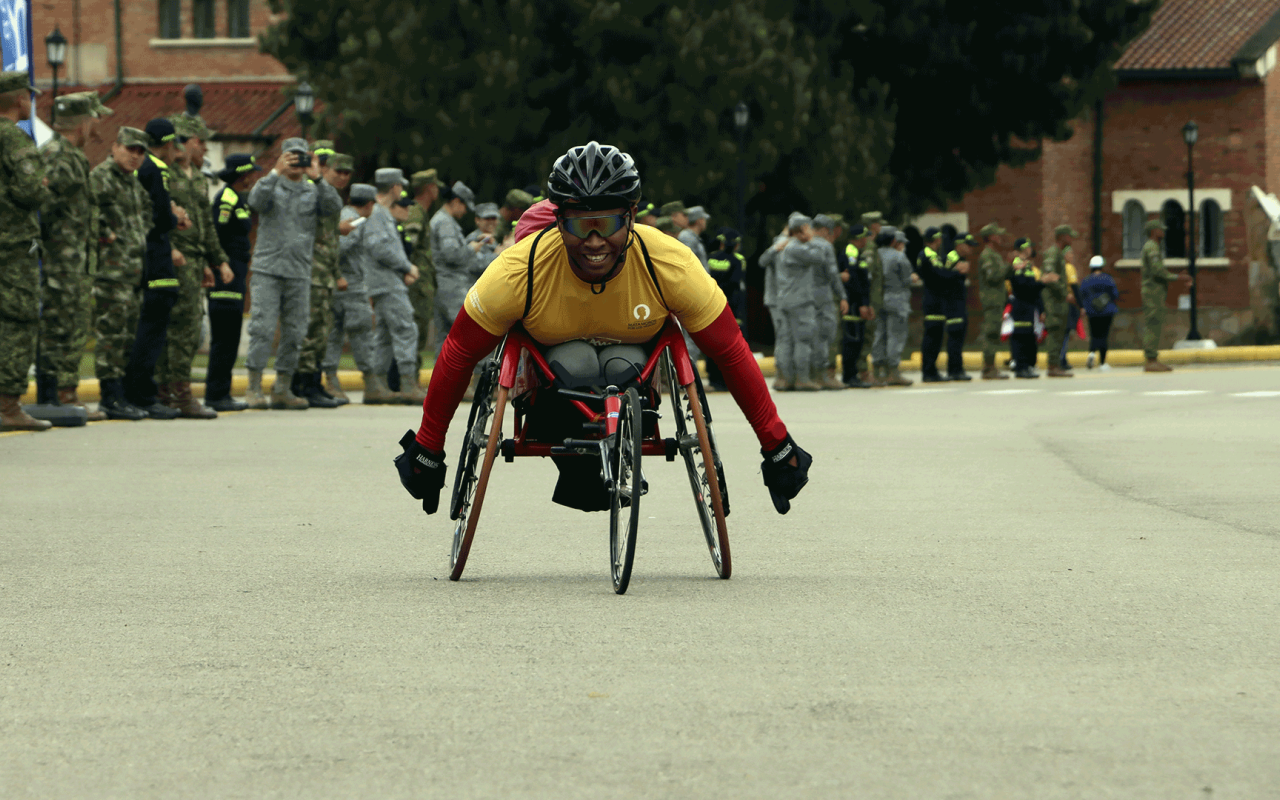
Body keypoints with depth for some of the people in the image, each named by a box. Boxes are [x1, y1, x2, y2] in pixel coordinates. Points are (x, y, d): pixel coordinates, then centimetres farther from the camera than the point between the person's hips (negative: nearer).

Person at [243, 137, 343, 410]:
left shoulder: (313, 192, 14)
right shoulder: (270, 185, 8)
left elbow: (334, 206, -5)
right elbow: (256, 201, -14)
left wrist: (317, 179, -12)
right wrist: (276, 172, -19)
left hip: (299, 273, 3)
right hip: (267, 270, -3)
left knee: (294, 333, 4)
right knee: (262, 328, -11)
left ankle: (282, 389, 13)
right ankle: (254, 387, -9)